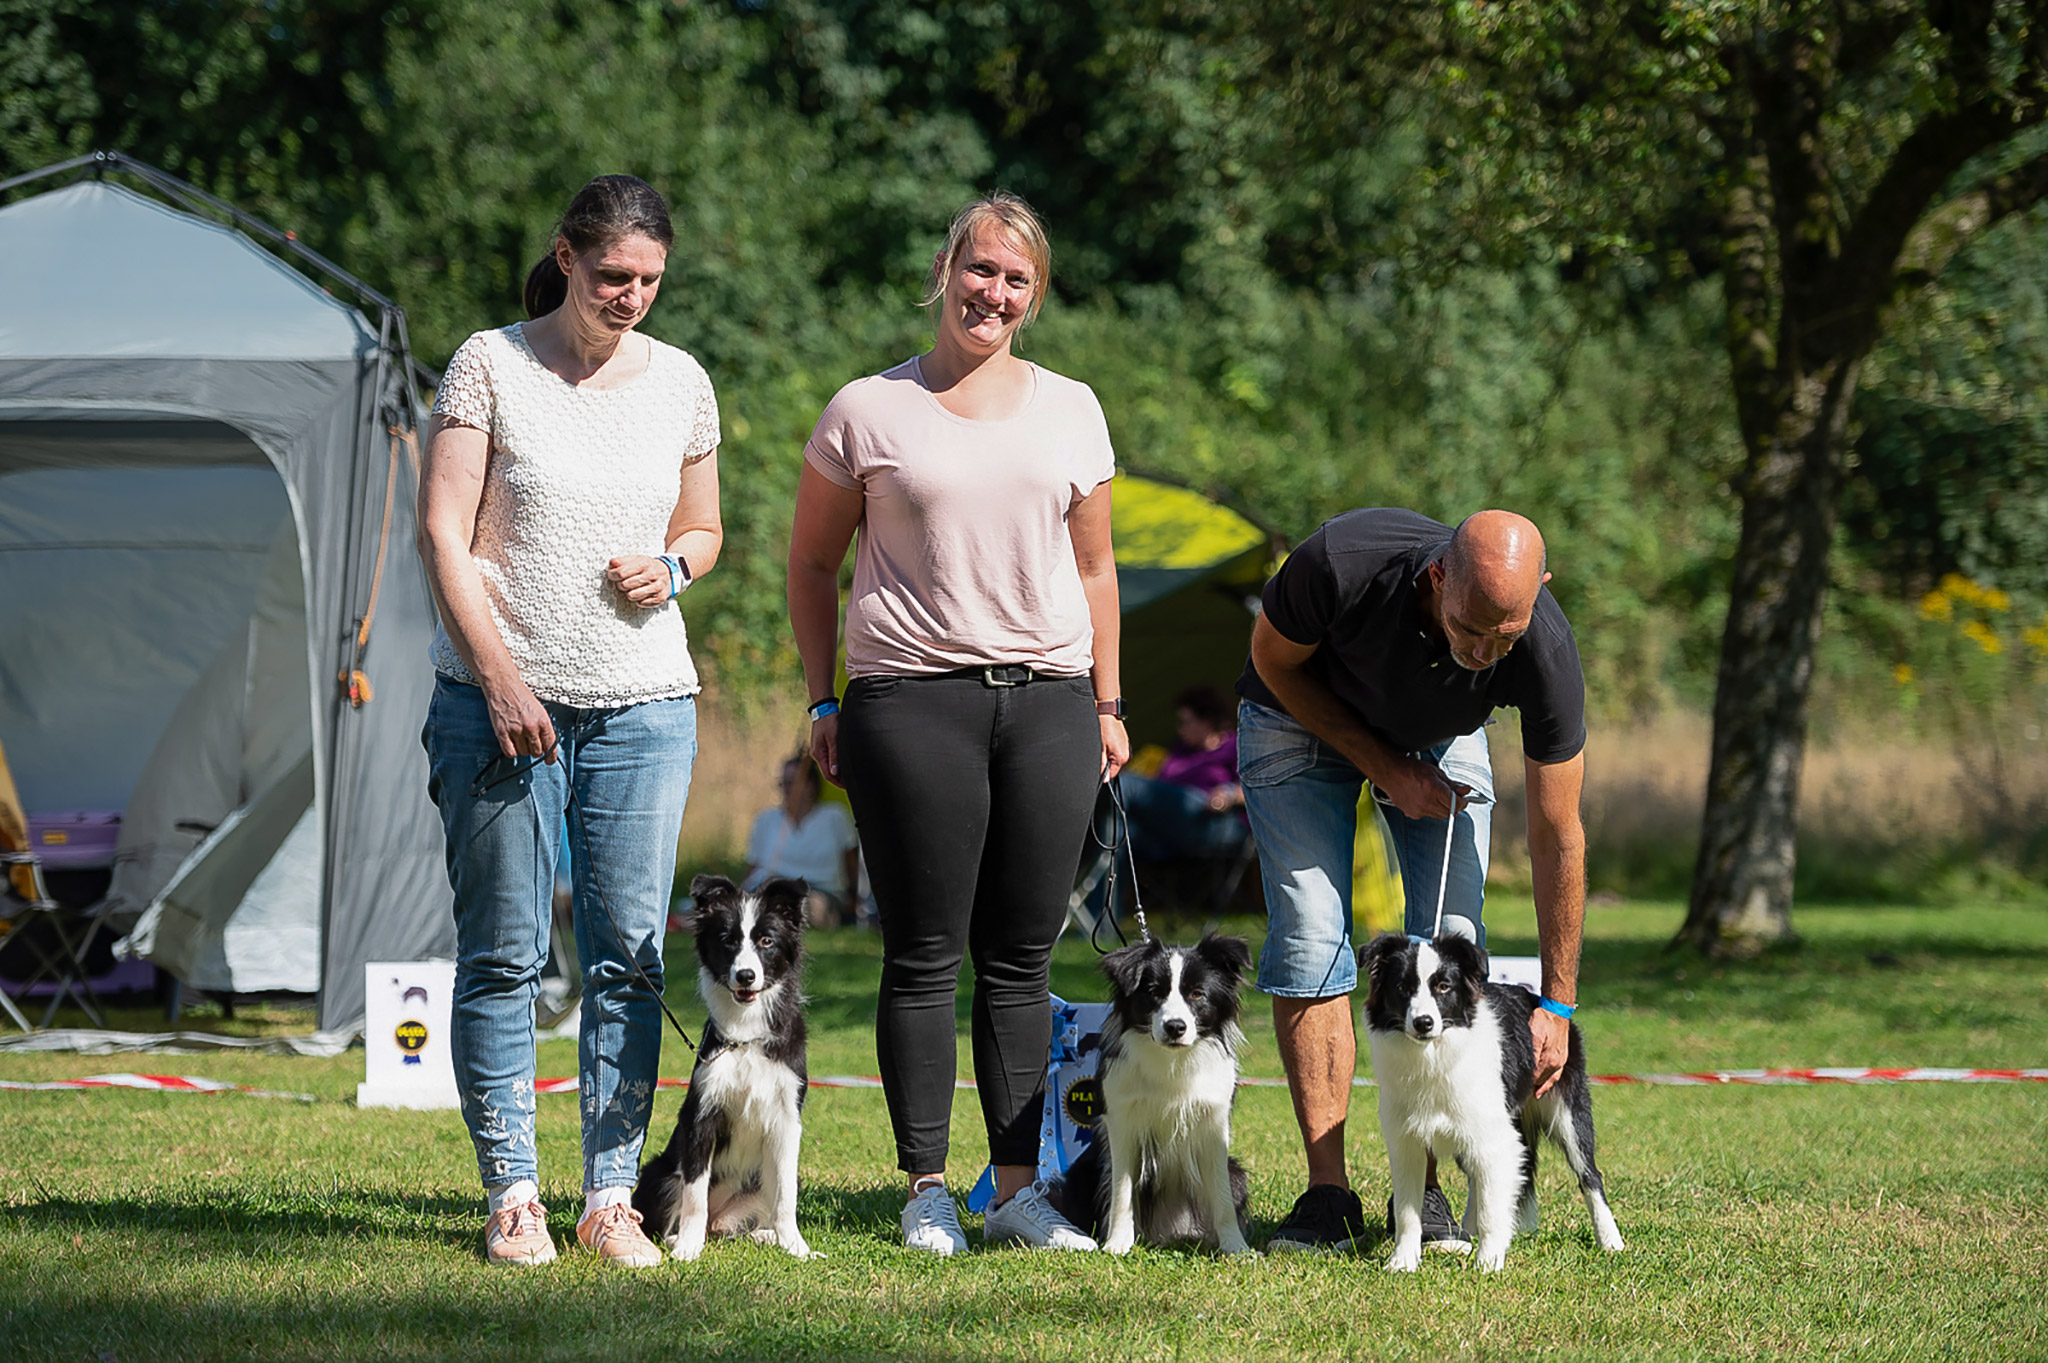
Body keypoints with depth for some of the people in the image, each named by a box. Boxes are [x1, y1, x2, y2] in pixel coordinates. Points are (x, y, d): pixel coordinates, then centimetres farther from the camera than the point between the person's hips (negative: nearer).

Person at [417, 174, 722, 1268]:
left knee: (629, 958, 1)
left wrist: (669, 569, -3)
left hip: (646, 704, 3)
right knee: (502, 957, -2)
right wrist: (500, 676, -13)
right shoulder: (490, 365, -1)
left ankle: (612, 1199, 6)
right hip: (502, 699, -3)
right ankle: (513, 1197, 4)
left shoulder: (680, 382, 9)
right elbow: (443, 535, -5)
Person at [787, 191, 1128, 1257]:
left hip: (1048, 699, 3)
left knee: (1020, 957, 4)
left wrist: (1107, 705, 14)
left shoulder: (1069, 409, 12)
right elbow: (811, 564, 10)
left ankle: (1018, 1190, 8)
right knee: (924, 957, -2)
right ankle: (926, 1191, 3)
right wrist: (823, 701, 4)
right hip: (913, 700, -3)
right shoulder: (869, 411, 4)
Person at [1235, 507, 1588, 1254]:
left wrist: (1557, 1006, -20)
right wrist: (1386, 770, -21)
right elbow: (1273, 658, -16)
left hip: (1441, 739, 2)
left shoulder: (1547, 653, -34)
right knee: (1310, 942, -13)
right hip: (1303, 718, -1)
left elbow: (1557, 833, -23)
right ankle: (1327, 1193, -11)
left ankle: (1424, 1193, -5)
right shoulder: (1340, 562, -41)